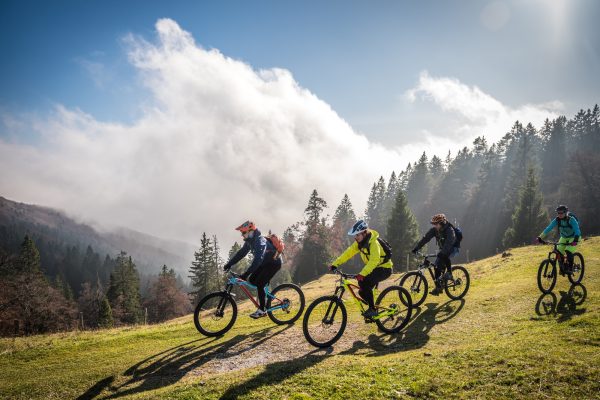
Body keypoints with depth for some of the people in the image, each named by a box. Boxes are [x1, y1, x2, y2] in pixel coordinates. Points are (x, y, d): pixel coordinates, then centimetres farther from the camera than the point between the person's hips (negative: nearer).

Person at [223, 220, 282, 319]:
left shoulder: (260, 241, -30)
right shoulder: (250, 241, -1)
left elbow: (258, 259, -40)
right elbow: (241, 253, 4)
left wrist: (246, 274, -45)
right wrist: (229, 264, -5)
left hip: (274, 263, -9)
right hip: (265, 263, 9)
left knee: (259, 284, -16)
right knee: (252, 280, 1)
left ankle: (262, 310, -7)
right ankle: (266, 296, 19)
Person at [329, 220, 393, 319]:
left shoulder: (374, 242, -29)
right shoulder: (359, 242, -3)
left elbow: (374, 260, -42)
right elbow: (348, 253, -7)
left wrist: (362, 274, -53)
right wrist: (335, 264, -18)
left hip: (384, 268, -8)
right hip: (374, 268, 8)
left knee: (365, 282, -27)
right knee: (362, 291, -3)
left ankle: (372, 309, -15)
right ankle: (372, 307, 19)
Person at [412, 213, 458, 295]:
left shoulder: (449, 230, -28)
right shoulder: (434, 230, -10)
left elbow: (449, 242, -41)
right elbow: (426, 238, -14)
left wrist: (442, 253, -54)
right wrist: (416, 248, -22)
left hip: (453, 249, -6)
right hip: (443, 249, 6)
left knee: (445, 256, -37)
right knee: (437, 266, -7)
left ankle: (449, 273, -16)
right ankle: (438, 287, 2)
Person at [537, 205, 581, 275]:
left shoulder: (571, 219, -28)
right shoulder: (557, 220, -16)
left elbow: (577, 230, -37)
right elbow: (549, 228, -19)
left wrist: (575, 240, -53)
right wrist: (540, 237, -28)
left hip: (573, 237, -4)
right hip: (564, 237, 4)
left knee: (568, 252, -25)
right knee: (559, 253, -10)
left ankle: (569, 268, -5)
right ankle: (562, 269, 10)